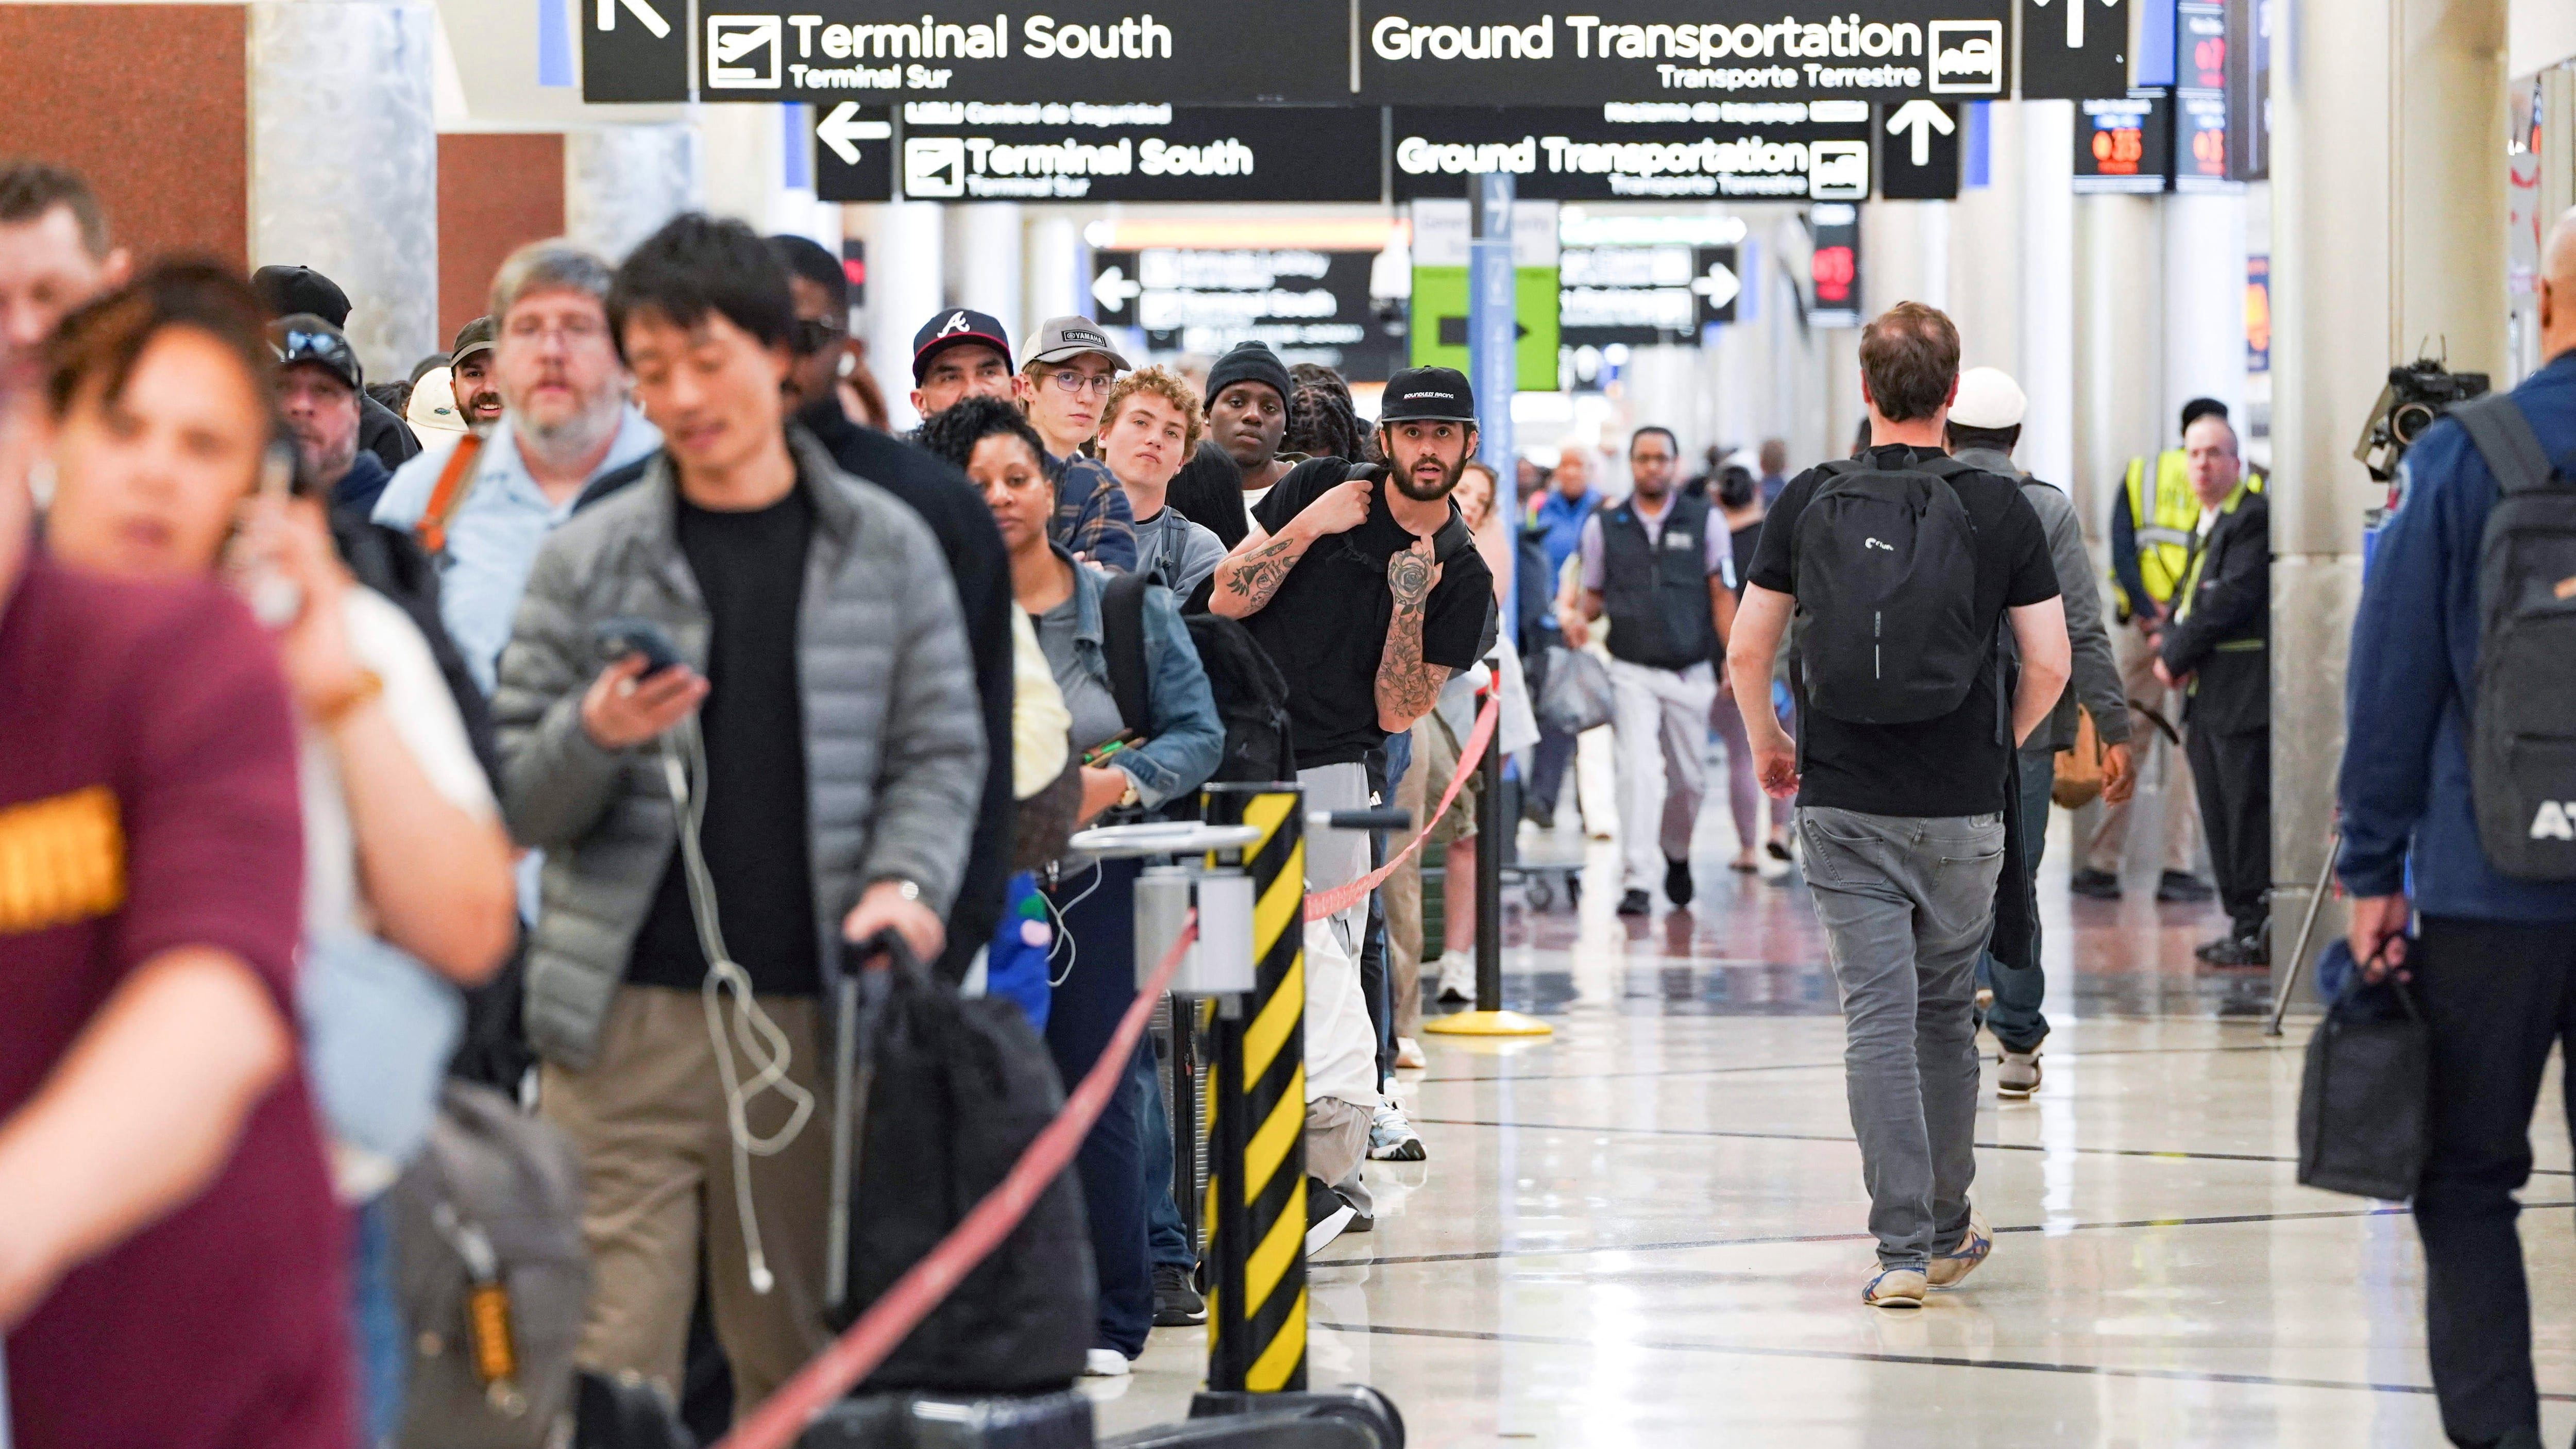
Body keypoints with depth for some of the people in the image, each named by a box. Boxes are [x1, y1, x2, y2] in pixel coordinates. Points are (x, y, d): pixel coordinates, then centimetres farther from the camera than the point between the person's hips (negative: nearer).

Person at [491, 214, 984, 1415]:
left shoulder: (885, 550, 8)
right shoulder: (587, 561, 5)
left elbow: (940, 752, 9)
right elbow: (517, 805, 5)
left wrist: (905, 878, -10)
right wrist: (595, 735, -16)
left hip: (811, 1014, 1)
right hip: (625, 1016, -1)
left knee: (797, 1369, 6)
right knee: (607, 1370, -6)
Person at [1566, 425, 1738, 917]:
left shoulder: (1704, 521, 5)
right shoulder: (1603, 525, 6)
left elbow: (1722, 597, 5)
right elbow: (1594, 594, 13)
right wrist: (1579, 617, -10)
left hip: (1691, 672, 1)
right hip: (1632, 671, -1)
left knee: (1688, 779, 10)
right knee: (1638, 772, -16)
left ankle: (1676, 853, 38)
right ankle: (1637, 881, -17)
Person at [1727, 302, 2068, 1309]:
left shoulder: (1809, 501, -3)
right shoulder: (2001, 509, -4)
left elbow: (1747, 654, 0)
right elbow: (2049, 667, -3)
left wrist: (1769, 745, 19)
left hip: (1844, 805, -1)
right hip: (1962, 810, 1)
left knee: (1879, 1018, -2)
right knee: (1947, 1014, 17)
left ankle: (1903, 1247, -11)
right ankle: (1948, 1233, 26)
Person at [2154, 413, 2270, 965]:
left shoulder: (2254, 518, -11)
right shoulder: (2204, 524, 19)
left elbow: (2232, 599, -18)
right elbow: (2187, 596, 22)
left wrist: (2176, 656, -12)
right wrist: (2170, 642, 0)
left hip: (2243, 692, -10)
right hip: (2204, 693, 10)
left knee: (2248, 810, -7)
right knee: (2219, 814, 11)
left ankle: (2257, 930, -4)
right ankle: (2241, 922, 17)